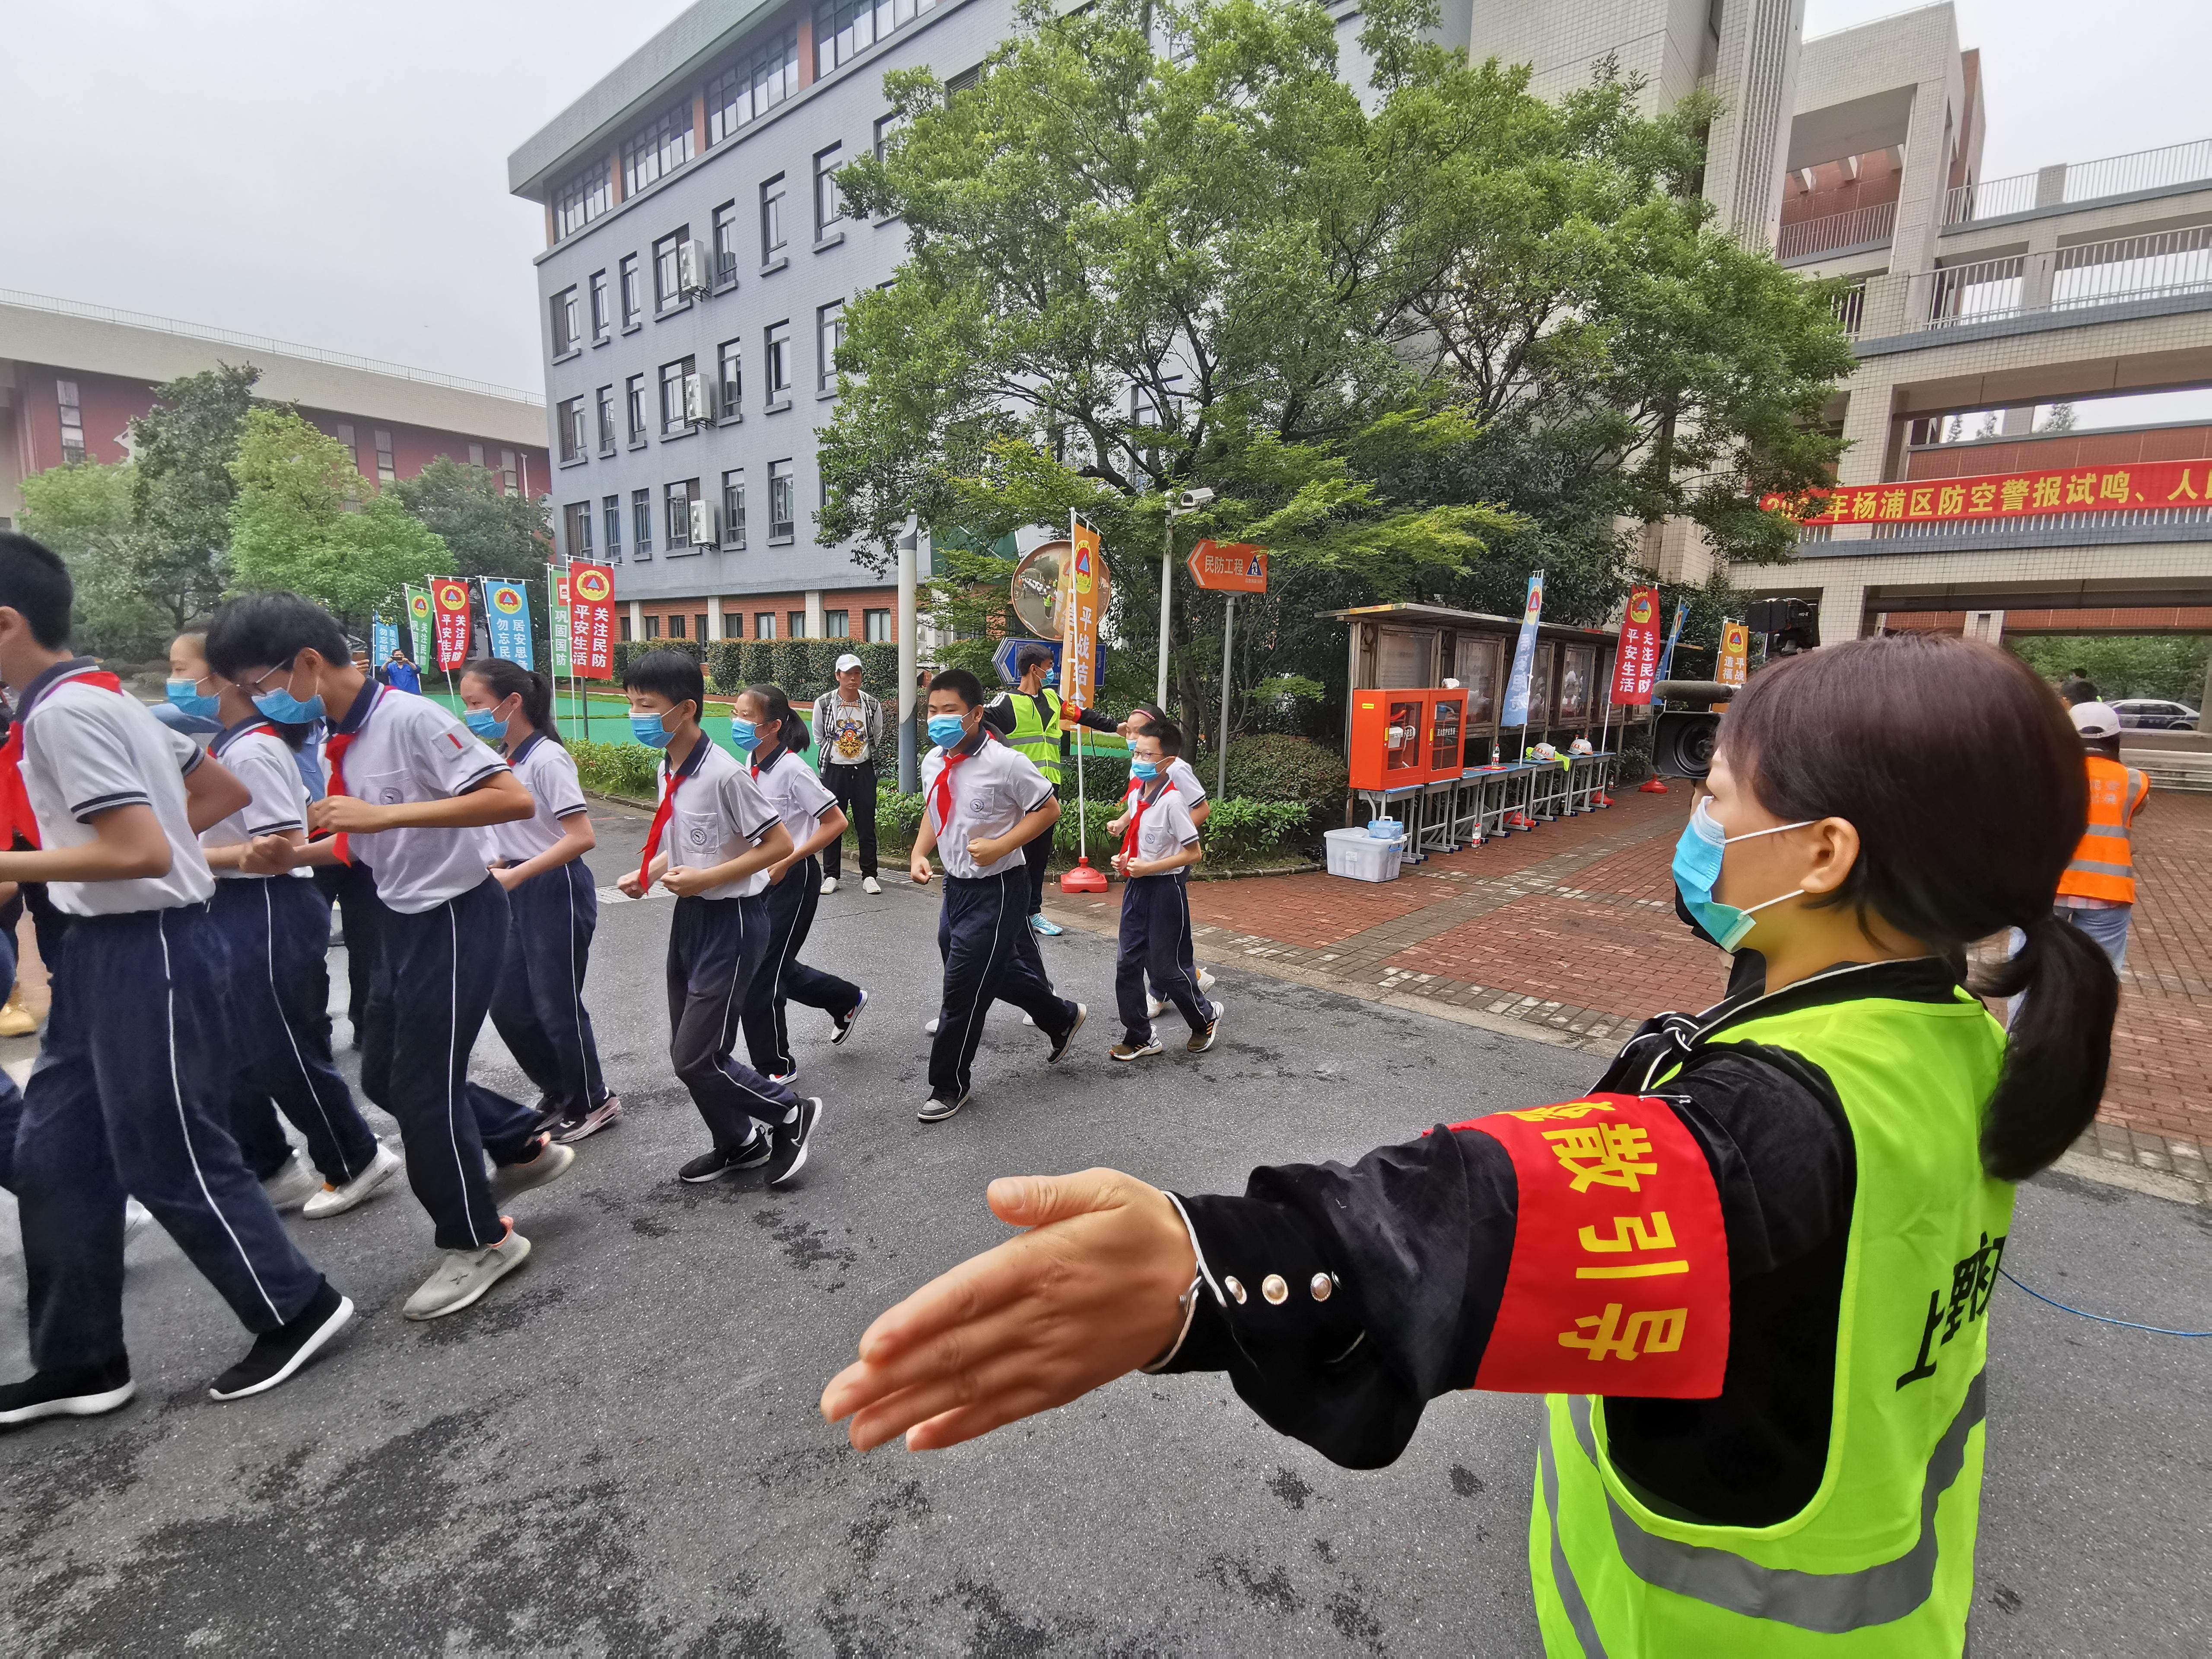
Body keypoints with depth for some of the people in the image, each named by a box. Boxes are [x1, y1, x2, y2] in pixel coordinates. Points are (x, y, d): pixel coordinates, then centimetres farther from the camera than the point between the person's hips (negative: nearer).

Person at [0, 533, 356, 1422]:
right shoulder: (98, 696, 12)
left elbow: (144, 853, -25)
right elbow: (223, 791, 19)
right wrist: (135, 826, 13)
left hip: (147, 952, -10)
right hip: (106, 947, 10)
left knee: (168, 1160, 2)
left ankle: (297, 1310, 18)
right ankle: (78, 1363, 27)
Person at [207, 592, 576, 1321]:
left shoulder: (409, 718, -20)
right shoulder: (342, 739, 7)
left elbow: (514, 798, -30)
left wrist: (384, 813, -31)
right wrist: (291, 858, 1)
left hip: (456, 919, -9)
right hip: (401, 920, 9)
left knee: (422, 1085, -2)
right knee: (384, 1075, 16)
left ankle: (478, 1241, 17)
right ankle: (526, 1146, 33)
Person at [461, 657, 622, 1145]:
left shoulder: (547, 758, -17)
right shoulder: (501, 759, 7)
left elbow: (582, 837, -23)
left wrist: (514, 876, -25)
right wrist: (497, 873, 5)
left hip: (558, 891, -8)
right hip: (519, 895, 8)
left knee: (556, 1005, 3)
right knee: (507, 1005, 13)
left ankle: (592, 1103, 23)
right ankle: (560, 1092, 32)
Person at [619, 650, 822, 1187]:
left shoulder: (723, 774, -21)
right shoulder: (668, 770, 5)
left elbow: (780, 844, -19)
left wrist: (704, 879, -22)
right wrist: (649, 873, 2)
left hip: (732, 920, -9)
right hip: (690, 915, 9)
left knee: (697, 1057, -7)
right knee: (686, 1050, 15)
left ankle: (789, 1113, 16)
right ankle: (739, 1143, 35)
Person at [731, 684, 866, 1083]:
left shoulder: (792, 769, -20)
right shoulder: (749, 765, 3)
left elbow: (836, 822, -19)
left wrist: (785, 863, -20)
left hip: (793, 878, -8)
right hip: (761, 878, 8)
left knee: (761, 973, -3)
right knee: (776, 965, 16)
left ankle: (776, 1065, 14)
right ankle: (847, 1000, 39)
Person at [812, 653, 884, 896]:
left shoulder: (872, 705, -1)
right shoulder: (823, 703, -5)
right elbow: (818, 736, 10)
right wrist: (835, 752, 10)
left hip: (863, 771, 1)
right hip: (834, 771, 0)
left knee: (867, 825, 4)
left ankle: (869, 876, 13)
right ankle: (830, 876, 16)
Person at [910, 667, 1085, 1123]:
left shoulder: (1005, 763, -20)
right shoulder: (933, 762, 1)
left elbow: (1049, 810, -12)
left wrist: (1000, 846, -21)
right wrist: (918, 854, 1)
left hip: (996, 888, -8)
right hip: (957, 883, 8)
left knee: (963, 985, -1)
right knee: (998, 970, 20)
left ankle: (949, 1085, 19)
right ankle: (1063, 1017, 45)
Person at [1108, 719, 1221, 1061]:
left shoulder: (1172, 800, -19)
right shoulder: (1136, 796, 5)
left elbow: (1194, 853, -18)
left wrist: (1148, 868, -22)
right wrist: (1124, 860, 1)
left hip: (1165, 889, -8)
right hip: (1136, 887, 8)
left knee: (1166, 967, 2)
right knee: (1127, 962, 8)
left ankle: (1205, 1017, 28)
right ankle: (1139, 1037, 19)